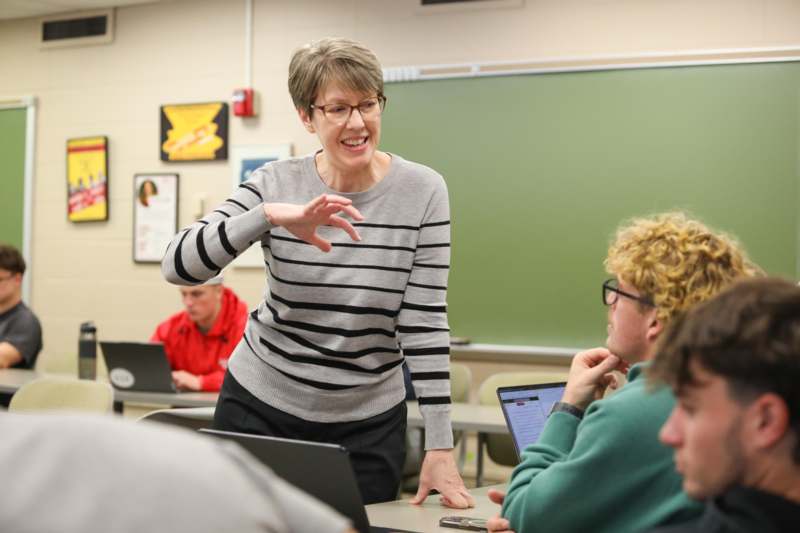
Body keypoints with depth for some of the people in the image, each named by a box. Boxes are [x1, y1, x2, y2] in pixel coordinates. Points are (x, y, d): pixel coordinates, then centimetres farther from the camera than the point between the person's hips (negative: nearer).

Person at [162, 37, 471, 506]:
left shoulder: (423, 191, -9)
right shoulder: (276, 184, -8)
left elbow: (425, 322, -9)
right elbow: (179, 266, -18)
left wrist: (440, 446, -13)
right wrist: (270, 215, -33)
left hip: (369, 423, 0)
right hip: (260, 405, 1)